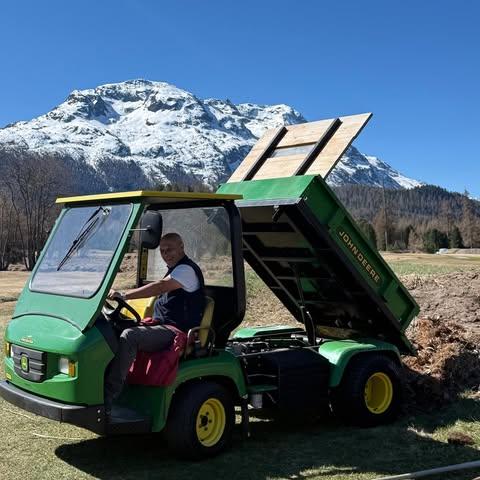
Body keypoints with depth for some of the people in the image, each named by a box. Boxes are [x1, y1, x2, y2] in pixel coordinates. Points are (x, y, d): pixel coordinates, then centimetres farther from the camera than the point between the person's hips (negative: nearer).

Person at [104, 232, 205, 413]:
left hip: (176, 331, -10)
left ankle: (107, 399, -31)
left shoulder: (187, 269, -12)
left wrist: (124, 295, -32)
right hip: (164, 327, 10)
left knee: (129, 336, -30)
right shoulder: (175, 270, 21)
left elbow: (160, 287, -26)